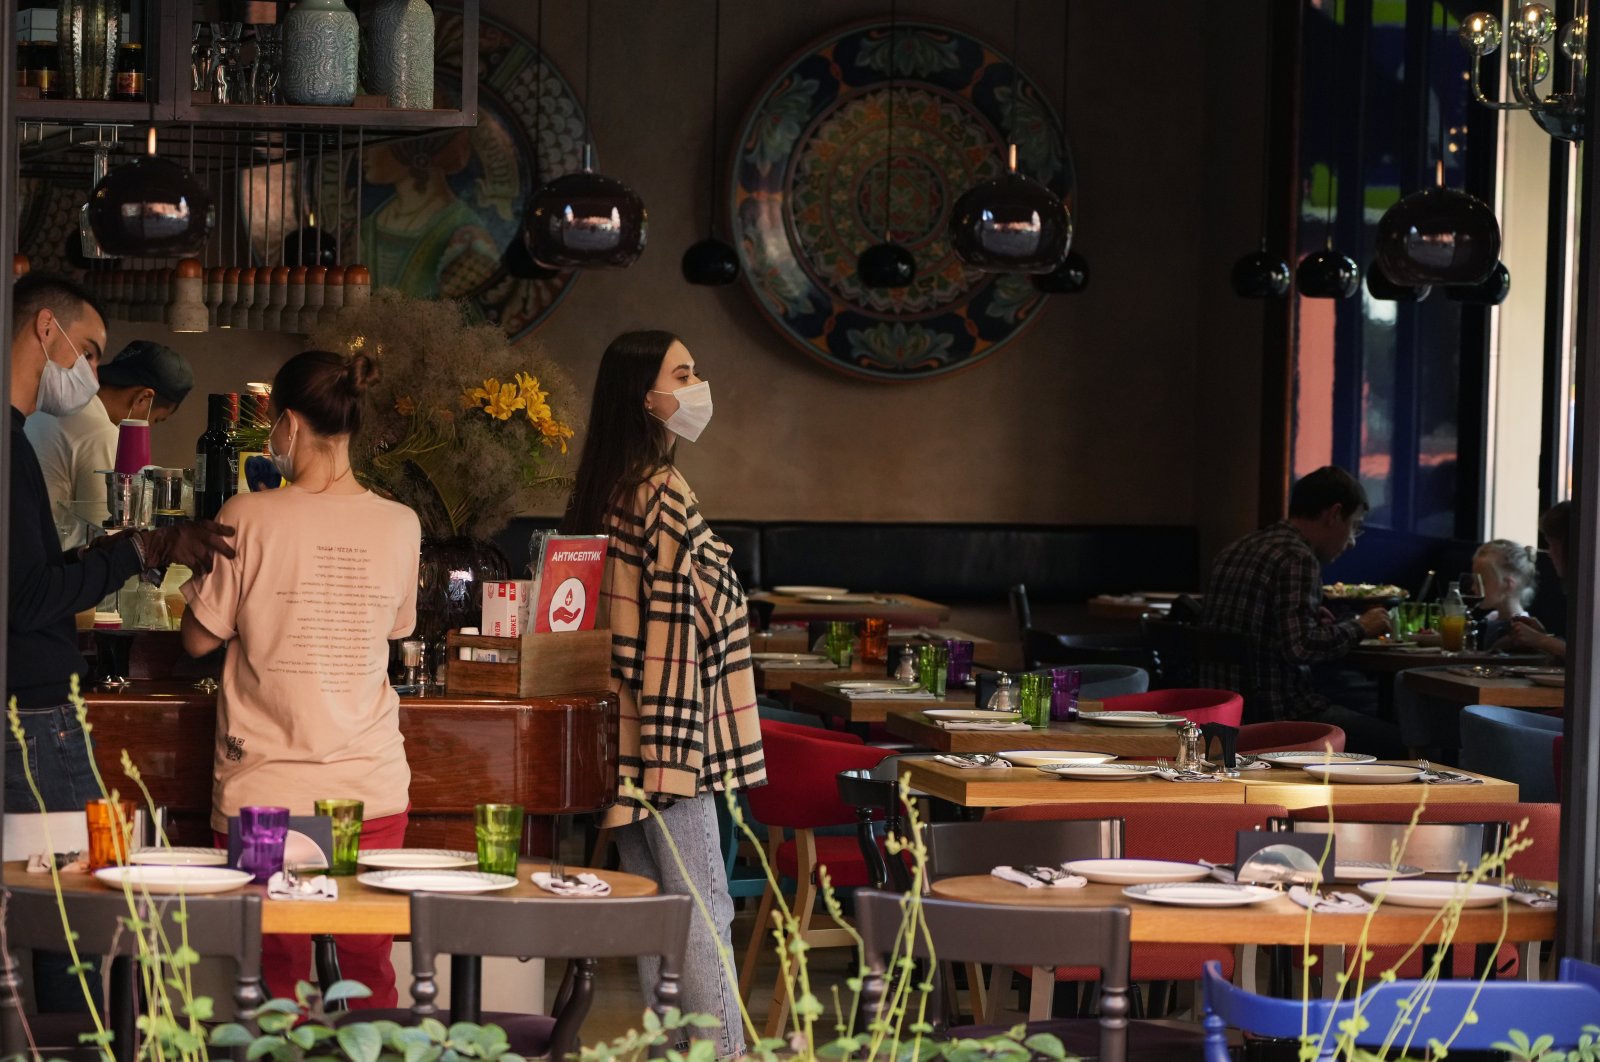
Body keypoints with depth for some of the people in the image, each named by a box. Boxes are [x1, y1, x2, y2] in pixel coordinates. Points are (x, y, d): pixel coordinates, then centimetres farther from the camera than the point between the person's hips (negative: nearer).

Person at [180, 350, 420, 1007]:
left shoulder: (249, 518, -9)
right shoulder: (400, 526, -1)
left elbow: (199, 638, 0)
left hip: (266, 789, -3)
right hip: (371, 789, 3)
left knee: (277, 978, 3)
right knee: (370, 976, 9)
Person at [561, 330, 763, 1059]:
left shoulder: (605, 490, 14)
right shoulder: (662, 492, -15)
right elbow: (707, 606, -16)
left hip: (629, 731, 9)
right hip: (672, 727, -9)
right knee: (703, 910, -7)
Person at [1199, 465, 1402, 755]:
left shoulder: (1235, 551, 12)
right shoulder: (1298, 559, -15)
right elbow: (1301, 648, -23)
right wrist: (1359, 628, -8)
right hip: (1277, 713, -9)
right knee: (1394, 742, -1)